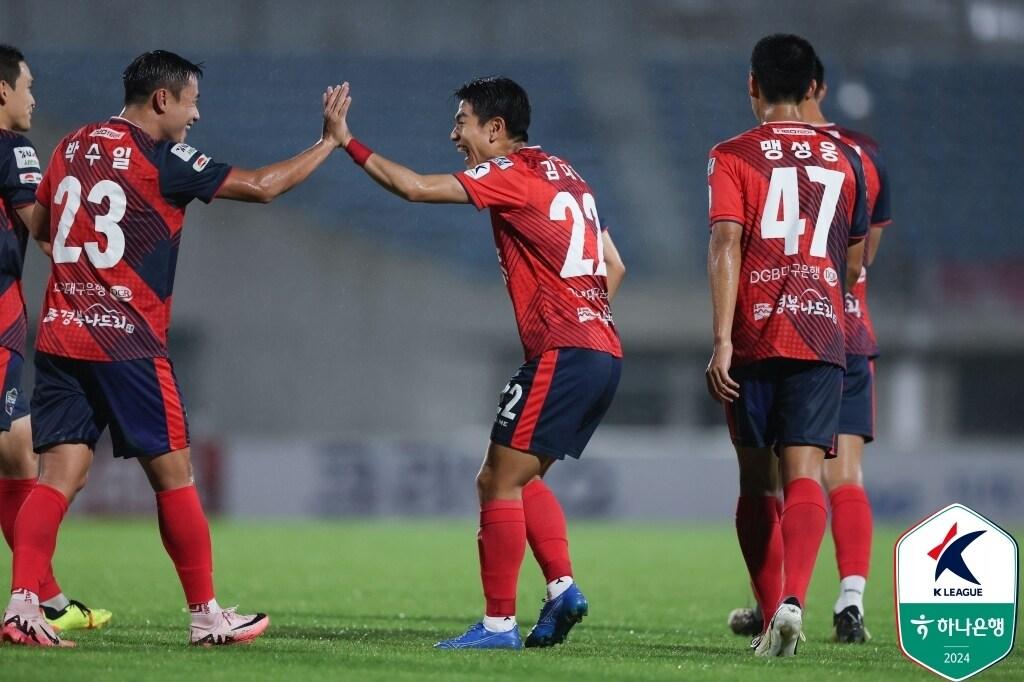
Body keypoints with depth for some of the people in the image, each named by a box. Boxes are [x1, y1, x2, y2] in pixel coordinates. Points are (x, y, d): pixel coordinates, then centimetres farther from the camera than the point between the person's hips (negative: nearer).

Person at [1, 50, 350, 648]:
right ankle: (207, 616, 11)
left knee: (60, 475, 1)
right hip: (127, 345, -6)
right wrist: (331, 140, 2)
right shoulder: (160, 160, -9)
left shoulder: (72, 148, 11)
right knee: (174, 475, 4)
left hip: (60, 335, 6)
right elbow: (261, 186, -7)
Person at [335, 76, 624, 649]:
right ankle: (562, 586, 5)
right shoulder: (564, 174, 19)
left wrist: (347, 142, -5)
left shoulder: (514, 176, -7)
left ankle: (499, 622, -4)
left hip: (562, 354, -9)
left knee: (498, 481, -4)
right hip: (603, 352, 9)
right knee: (521, 479, 17)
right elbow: (614, 266, 22)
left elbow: (414, 187, -13)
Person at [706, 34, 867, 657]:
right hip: (821, 335, 1)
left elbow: (726, 244, -10)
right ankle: (793, 599, -31)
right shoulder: (843, 159, 12)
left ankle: (771, 612, 16)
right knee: (804, 472, -8)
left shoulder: (733, 157, 2)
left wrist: (722, 341, -14)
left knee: (757, 481, 12)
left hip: (754, 336, -1)